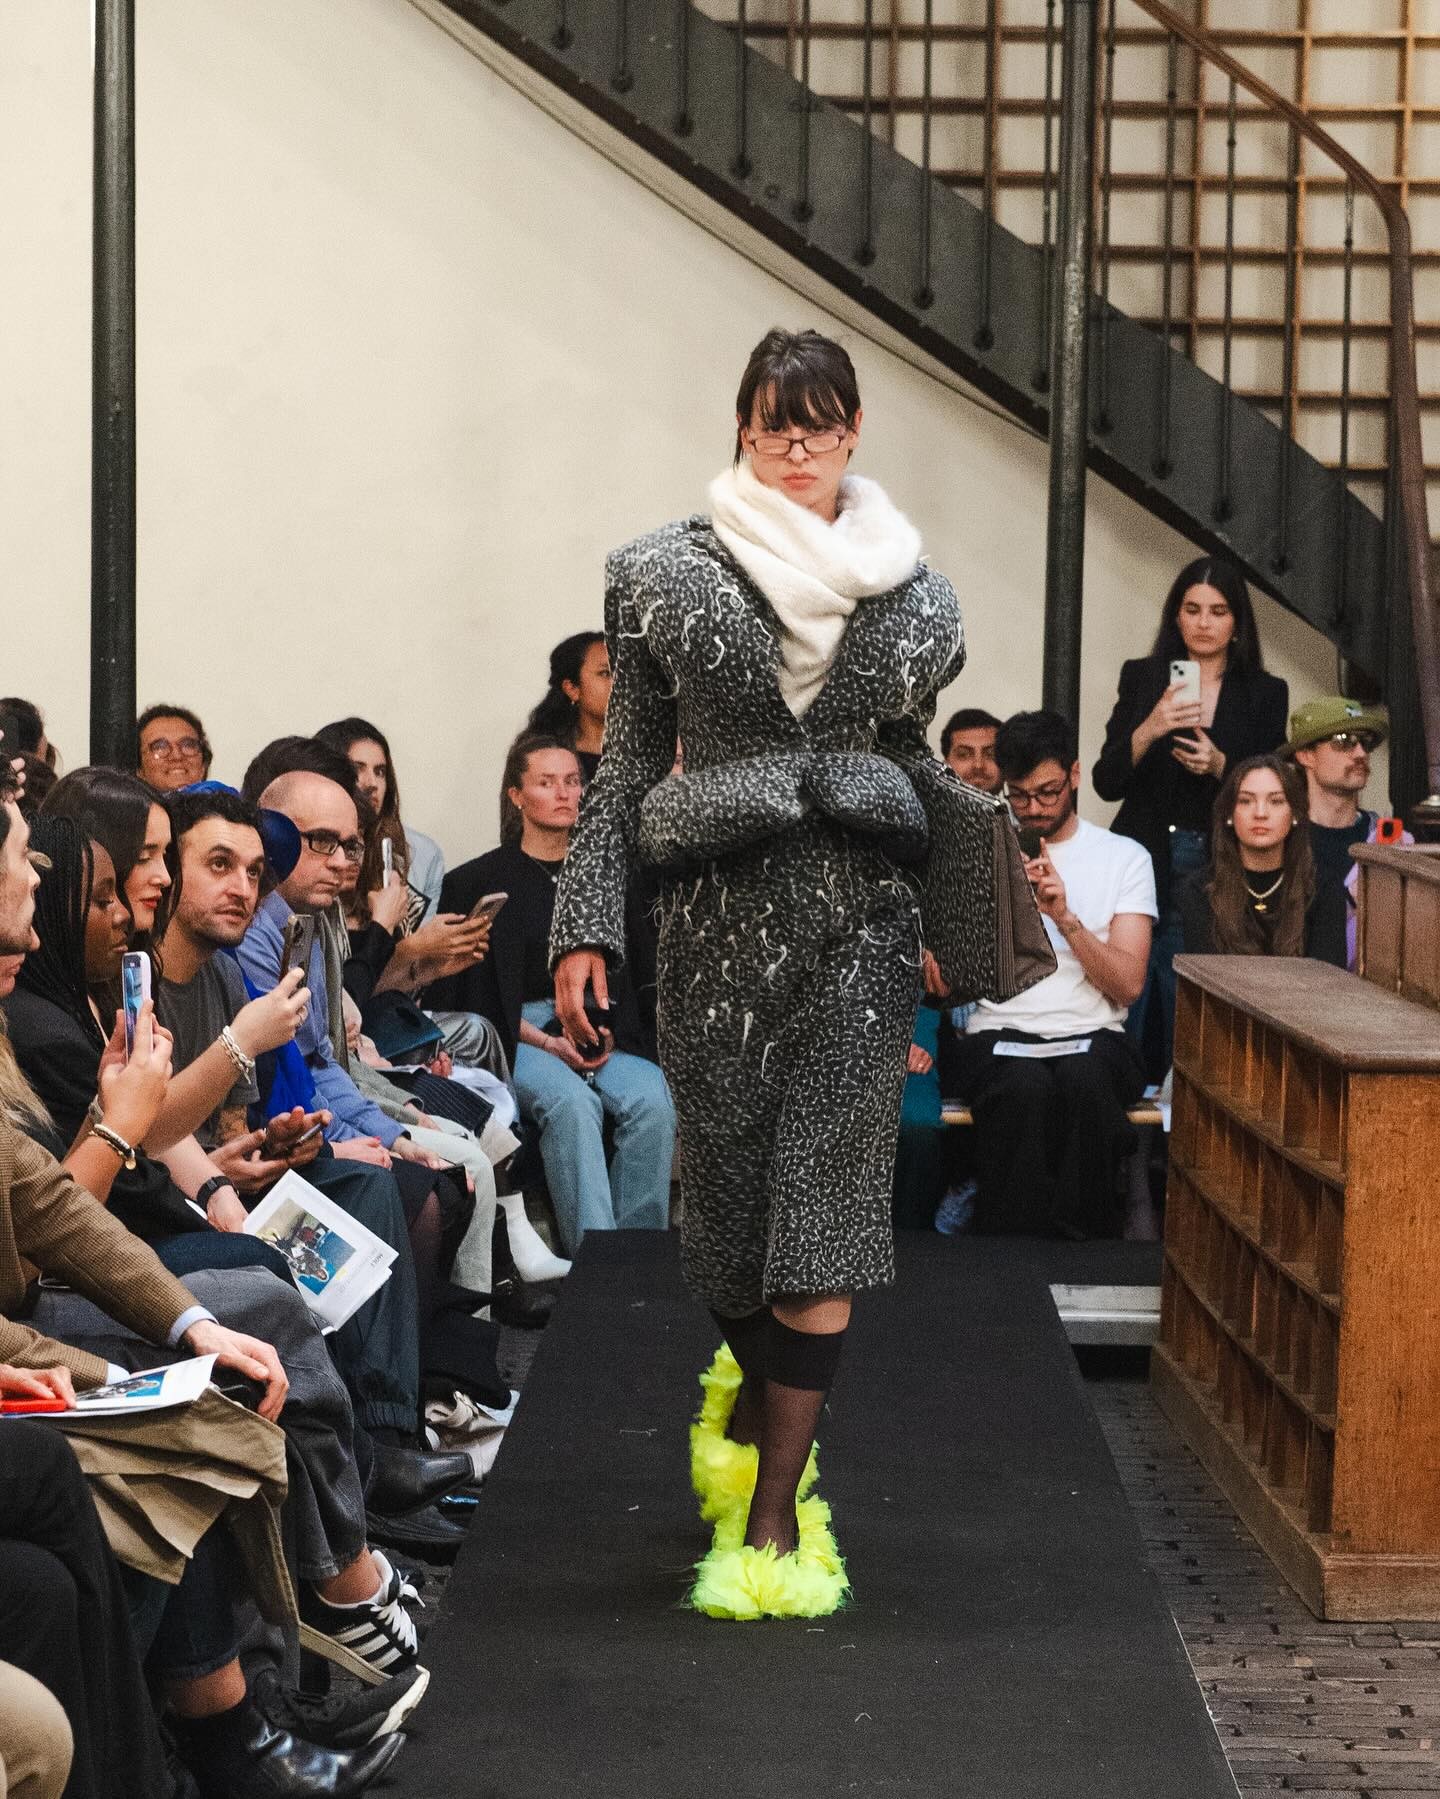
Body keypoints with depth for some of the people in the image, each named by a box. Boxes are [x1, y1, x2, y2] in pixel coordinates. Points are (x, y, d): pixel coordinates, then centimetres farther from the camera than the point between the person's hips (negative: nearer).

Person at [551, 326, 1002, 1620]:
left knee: (826, 1196, -7)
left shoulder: (913, 596, 8)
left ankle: (771, 1511, -4)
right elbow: (627, 763, 5)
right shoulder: (668, 577, 4)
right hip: (722, 912, 0)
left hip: (863, 916, 0)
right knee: (728, 1183, 5)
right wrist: (586, 927, 0)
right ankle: (759, 1389, 40)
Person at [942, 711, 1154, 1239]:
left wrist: (1066, 918, -11)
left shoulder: (1124, 858, 11)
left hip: (1091, 1038, 0)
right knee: (1025, 1088, -38)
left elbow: (1128, 985, 1)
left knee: (1085, 1082, -38)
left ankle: (1085, 1249, -27)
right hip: (998, 1037, 0)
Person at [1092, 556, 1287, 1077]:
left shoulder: (1265, 694, 8)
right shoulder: (1141, 678, 7)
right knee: (1128, 1015, -6)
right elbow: (1106, 782, 1)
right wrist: (1149, 730, -16)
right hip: (1145, 863, 0)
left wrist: (1220, 766, -14)